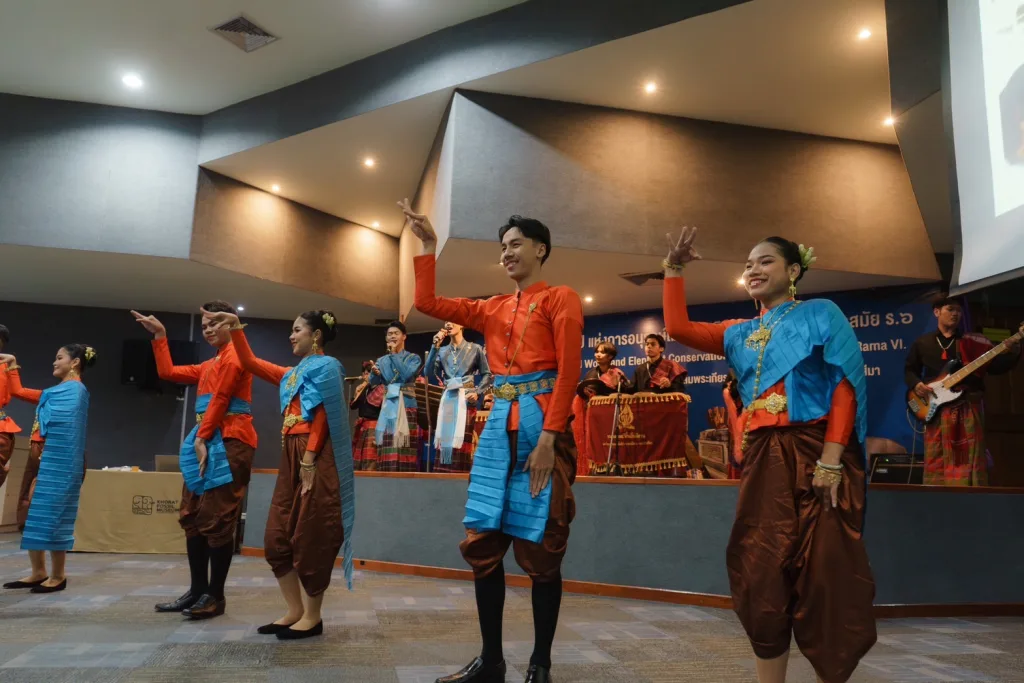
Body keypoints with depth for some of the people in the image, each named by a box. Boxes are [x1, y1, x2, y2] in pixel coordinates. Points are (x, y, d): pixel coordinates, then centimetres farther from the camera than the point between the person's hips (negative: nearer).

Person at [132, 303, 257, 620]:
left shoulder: (235, 354, -5)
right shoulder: (210, 365, 24)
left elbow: (221, 397, -12)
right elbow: (168, 372, 24)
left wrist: (202, 438, -14)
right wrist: (160, 336, 22)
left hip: (228, 442, -10)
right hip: (205, 441, 10)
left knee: (217, 519, -8)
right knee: (192, 516, 10)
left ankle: (215, 596, 0)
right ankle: (198, 591, 17)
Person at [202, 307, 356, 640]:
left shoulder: (325, 366, -3)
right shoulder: (292, 373, 22)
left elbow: (322, 417, -12)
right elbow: (250, 363, 27)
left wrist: (309, 460, -19)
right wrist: (236, 328, 20)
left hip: (315, 458, -9)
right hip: (291, 457, 9)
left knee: (310, 539, -4)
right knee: (277, 537, 7)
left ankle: (312, 617, 7)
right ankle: (295, 611, 17)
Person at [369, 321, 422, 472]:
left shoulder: (413, 358, 7)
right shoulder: (382, 360, 18)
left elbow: (407, 375, -13)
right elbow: (373, 383, 7)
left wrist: (394, 354, -7)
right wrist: (375, 372, -15)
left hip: (406, 405, -3)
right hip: (388, 406, 3)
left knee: (405, 446, -9)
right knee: (388, 447, -3)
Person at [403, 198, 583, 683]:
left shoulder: (561, 298, 2)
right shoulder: (493, 308, 19)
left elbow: (568, 372, -9)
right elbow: (428, 303, 18)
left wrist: (548, 438, -17)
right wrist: (429, 247, 15)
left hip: (541, 427, -6)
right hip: (498, 428, 6)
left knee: (540, 550, 0)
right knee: (483, 543, 5)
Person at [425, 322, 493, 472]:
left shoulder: (475, 348, 5)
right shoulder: (442, 351, 13)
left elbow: (487, 375, 6)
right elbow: (429, 374, 1)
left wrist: (478, 392, -9)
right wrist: (435, 347, -1)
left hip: (466, 399, -3)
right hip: (447, 400, 3)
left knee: (461, 441, -9)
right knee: (445, 440, -1)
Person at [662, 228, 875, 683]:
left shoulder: (820, 315, 4)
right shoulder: (740, 333, 17)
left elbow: (845, 386, -6)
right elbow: (678, 328, 10)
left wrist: (831, 459, -16)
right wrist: (673, 270, 6)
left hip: (818, 452, -4)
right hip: (763, 459, 4)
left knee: (825, 572, 1)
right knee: (764, 572, 4)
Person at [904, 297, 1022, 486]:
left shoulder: (973, 342, 9)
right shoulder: (922, 343, 12)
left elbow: (997, 367, 3)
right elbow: (910, 370, 17)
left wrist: (1015, 350, -13)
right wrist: (916, 384, -2)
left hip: (968, 407, -1)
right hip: (936, 409, 1)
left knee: (968, 460, -4)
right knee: (936, 462, 2)